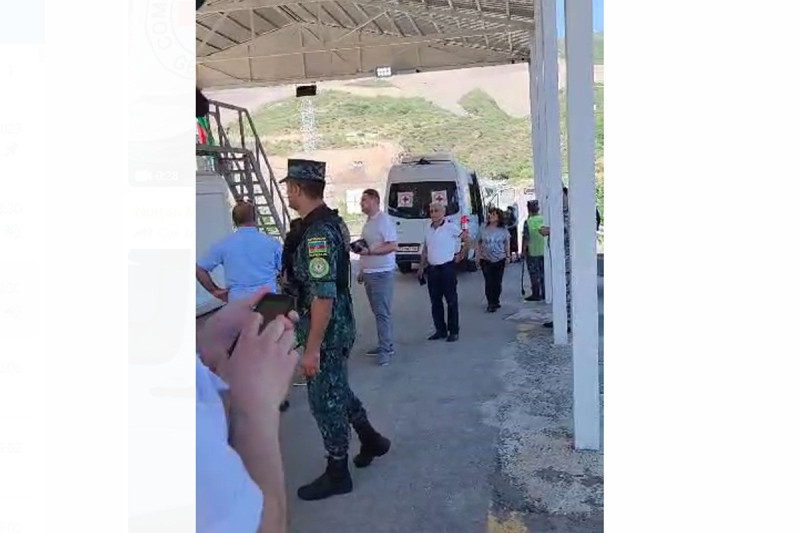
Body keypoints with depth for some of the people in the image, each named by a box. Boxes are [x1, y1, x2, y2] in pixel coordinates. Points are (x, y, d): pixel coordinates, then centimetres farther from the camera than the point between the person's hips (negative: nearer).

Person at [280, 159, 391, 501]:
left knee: (324, 399, 5)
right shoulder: (330, 221, 7)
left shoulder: (317, 232, -24)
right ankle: (371, 440, 40)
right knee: (336, 389, 24)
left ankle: (337, 473, 22)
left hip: (326, 330, -10)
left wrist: (312, 347, -24)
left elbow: (323, 295, -27)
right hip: (337, 326, 10)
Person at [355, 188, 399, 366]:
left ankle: (386, 349, -2)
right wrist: (362, 270, 17)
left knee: (383, 312, -6)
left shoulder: (384, 220, -12)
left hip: (382, 273, -9)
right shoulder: (368, 221, 15)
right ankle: (385, 345, 18)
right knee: (378, 311, 11)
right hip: (369, 273, 9)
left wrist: (369, 251, -23)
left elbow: (393, 246, -19)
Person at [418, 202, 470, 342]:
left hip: (447, 268, -6)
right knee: (435, 301, 10)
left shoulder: (450, 227, -9)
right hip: (432, 269, 6)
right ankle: (440, 330, 20)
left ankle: (453, 332, 8)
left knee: (451, 301, 1)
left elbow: (467, 238, -3)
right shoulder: (428, 228, 9)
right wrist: (421, 266, 13)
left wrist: (461, 254, -1)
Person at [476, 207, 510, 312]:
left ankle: (495, 301, 21)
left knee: (497, 282, 6)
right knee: (488, 282, -5)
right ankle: (491, 303, 1)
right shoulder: (483, 229, 2)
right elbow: (479, 242, 9)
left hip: (499, 260, 1)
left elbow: (507, 243, 12)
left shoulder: (503, 230, 2)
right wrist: (479, 254, 1)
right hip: (486, 260, 0)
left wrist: (508, 254, 5)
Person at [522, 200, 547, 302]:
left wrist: (523, 250, -4)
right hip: (543, 250, 5)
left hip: (532, 252, -5)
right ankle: (544, 293, 19)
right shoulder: (543, 219, -2)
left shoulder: (528, 222, -15)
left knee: (534, 274, 3)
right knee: (543, 273, 13)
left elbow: (526, 238, -14)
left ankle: (536, 294, 7)